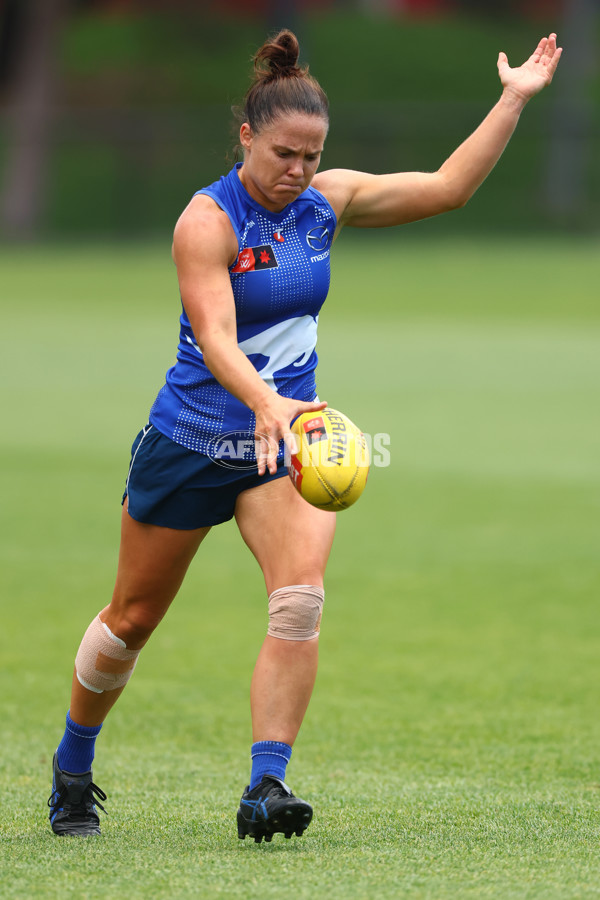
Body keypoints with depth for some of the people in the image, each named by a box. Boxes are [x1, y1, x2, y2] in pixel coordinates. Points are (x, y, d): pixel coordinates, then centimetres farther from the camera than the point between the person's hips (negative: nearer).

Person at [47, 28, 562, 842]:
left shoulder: (326, 201, 0)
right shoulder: (208, 219, -18)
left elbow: (447, 187, 6)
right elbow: (215, 339, -31)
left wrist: (514, 100, 0)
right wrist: (265, 403, -49)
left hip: (286, 436, 4)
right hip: (192, 438, -4)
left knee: (301, 599, -22)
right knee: (133, 620, 10)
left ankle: (266, 788, -22)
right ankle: (73, 768, 34)